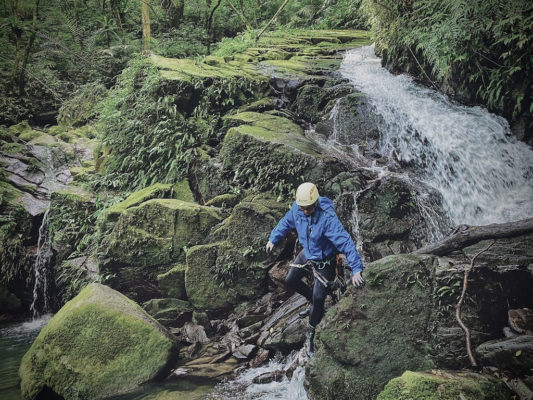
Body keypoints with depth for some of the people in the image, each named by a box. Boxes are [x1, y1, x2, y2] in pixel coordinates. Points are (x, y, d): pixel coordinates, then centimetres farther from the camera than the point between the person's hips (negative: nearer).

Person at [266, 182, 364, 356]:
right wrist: (273, 239, 15)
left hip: (324, 261, -6)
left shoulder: (327, 218, -38)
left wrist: (356, 269, -47)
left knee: (319, 299, -5)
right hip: (307, 253, 6)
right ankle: (313, 301, 42)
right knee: (290, 281, 18)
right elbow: (285, 222, 5)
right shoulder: (297, 208, -18)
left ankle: (311, 333, 17)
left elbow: (345, 242, -41)